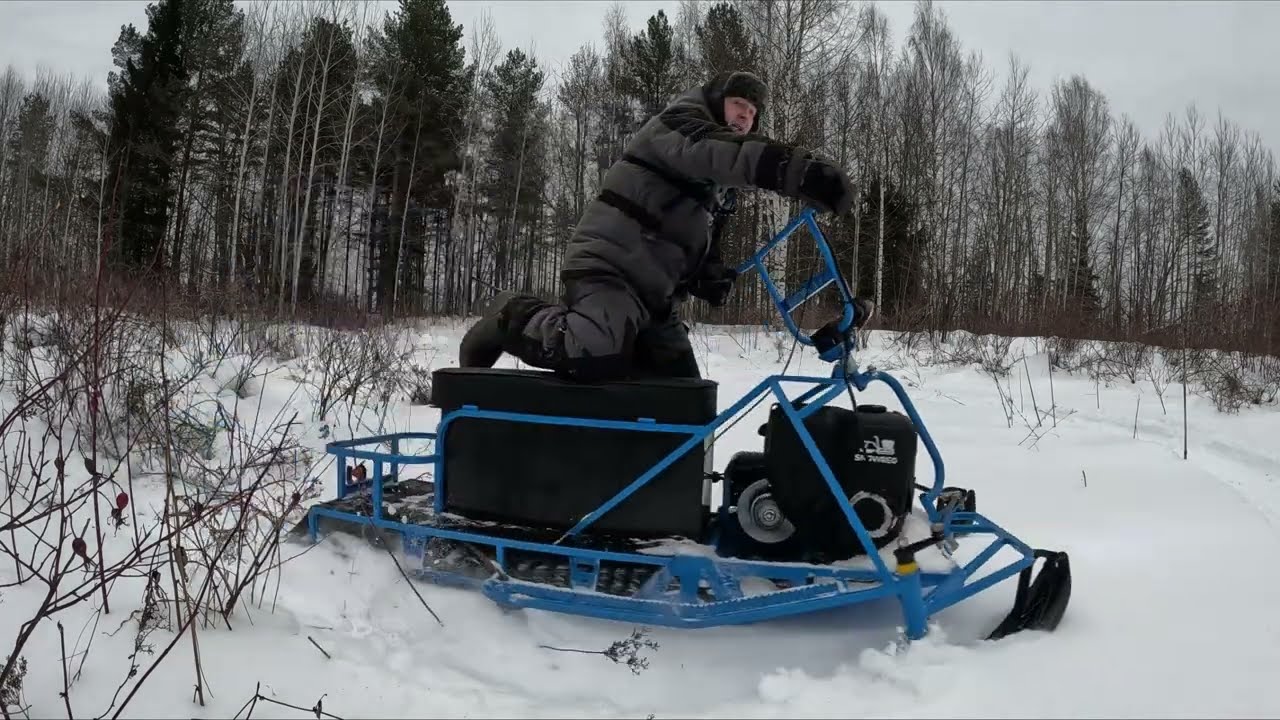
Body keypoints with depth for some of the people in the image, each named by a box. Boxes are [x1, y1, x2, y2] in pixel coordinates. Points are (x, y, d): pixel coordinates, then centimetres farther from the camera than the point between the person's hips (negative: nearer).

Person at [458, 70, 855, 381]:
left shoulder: (722, 185, 26)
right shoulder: (679, 124, -1)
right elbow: (717, 152, -26)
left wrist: (711, 276, 2)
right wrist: (801, 169, -42)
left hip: (656, 294, 10)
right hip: (610, 268, -10)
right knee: (595, 356, -35)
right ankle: (510, 318, -7)